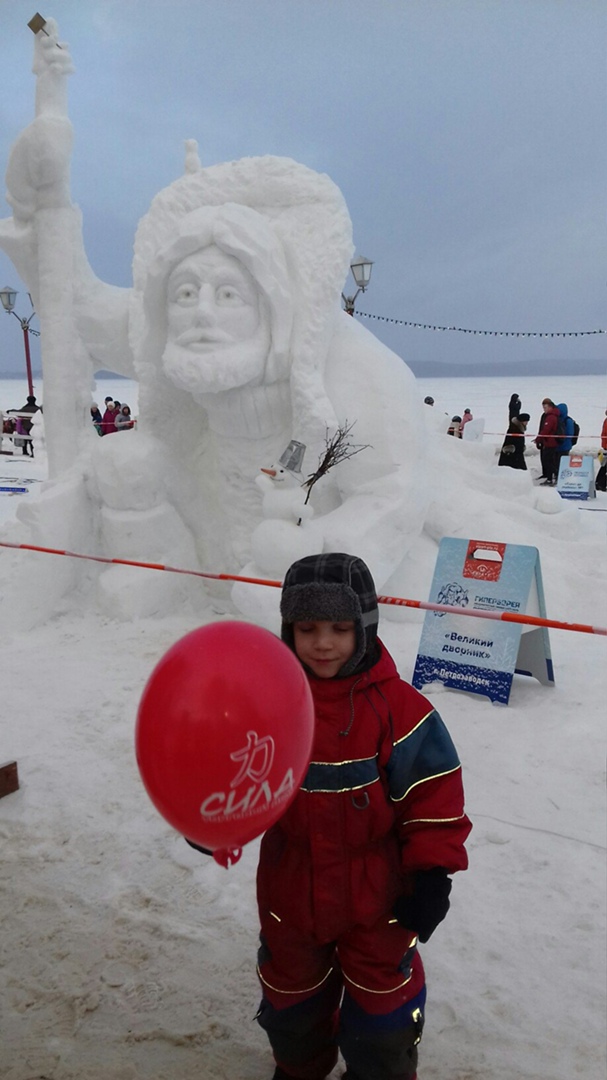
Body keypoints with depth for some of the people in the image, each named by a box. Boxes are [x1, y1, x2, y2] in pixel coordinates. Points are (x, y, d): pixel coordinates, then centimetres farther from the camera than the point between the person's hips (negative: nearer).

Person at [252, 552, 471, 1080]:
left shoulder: (399, 707, -19)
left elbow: (434, 797, -12)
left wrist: (433, 873, -14)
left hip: (377, 895, -2)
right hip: (290, 892, 3)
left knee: (381, 1000, 19)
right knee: (291, 995, 27)